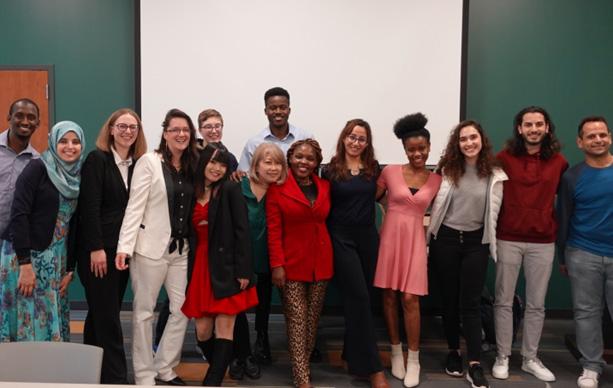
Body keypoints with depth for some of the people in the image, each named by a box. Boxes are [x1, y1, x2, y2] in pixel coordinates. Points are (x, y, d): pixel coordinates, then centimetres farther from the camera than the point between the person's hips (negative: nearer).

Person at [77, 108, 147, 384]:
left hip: (123, 249, 6)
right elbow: (89, 207, -13)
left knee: (103, 313, 13)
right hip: (98, 249, -6)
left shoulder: (137, 164, 10)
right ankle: (115, 377, 4)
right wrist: (96, 248, -18)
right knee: (106, 316, -3)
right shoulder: (97, 159, -7)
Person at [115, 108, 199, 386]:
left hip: (181, 248, 6)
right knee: (144, 312, 5)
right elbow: (134, 207, -13)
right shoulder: (148, 162, -7)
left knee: (182, 309, 8)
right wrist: (125, 246, -19)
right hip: (150, 247, -6)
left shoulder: (191, 166, 9)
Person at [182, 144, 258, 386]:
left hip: (226, 268, -4)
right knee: (202, 330, 6)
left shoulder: (231, 190, -2)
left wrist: (243, 270, -14)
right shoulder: (192, 193, 11)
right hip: (199, 267, 4)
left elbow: (242, 231, -8)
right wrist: (189, 270, 6)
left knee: (224, 329, -3)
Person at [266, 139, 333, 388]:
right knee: (297, 320, -3)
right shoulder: (278, 188, -4)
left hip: (321, 262, 4)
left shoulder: (325, 187, 7)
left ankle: (302, 364, 25)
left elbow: (326, 222, 12)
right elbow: (273, 230, -7)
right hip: (291, 262, -4)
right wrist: (277, 265, -12)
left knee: (313, 318, 9)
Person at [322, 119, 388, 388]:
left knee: (361, 298, 10)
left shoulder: (374, 169, 7)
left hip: (368, 237, 4)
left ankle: (353, 354, 28)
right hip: (342, 239, -4)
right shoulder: (331, 170, -2)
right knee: (360, 298, -8)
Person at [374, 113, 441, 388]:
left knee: (410, 298, -4)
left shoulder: (436, 180, 3)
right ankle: (396, 351, 22)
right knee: (389, 296, 5)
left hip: (415, 240, 0)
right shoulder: (390, 172, -2)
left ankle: (413, 360, 9)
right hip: (389, 237, 0)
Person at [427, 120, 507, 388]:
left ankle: (475, 365, 1)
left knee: (471, 302, -1)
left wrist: (489, 241, 3)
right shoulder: (447, 169, -1)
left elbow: (494, 211, 3)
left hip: (476, 241, -1)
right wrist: (429, 237, 2)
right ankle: (453, 352, 26)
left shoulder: (494, 174, -2)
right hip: (446, 239, 1)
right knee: (449, 299, 10)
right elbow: (436, 206, 2)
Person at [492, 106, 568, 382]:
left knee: (536, 304, 10)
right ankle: (502, 357, 19)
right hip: (508, 240, -2)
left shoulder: (558, 161, 3)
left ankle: (530, 359, 25)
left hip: (543, 242, 2)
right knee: (504, 301, 6)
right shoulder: (504, 158, -4)